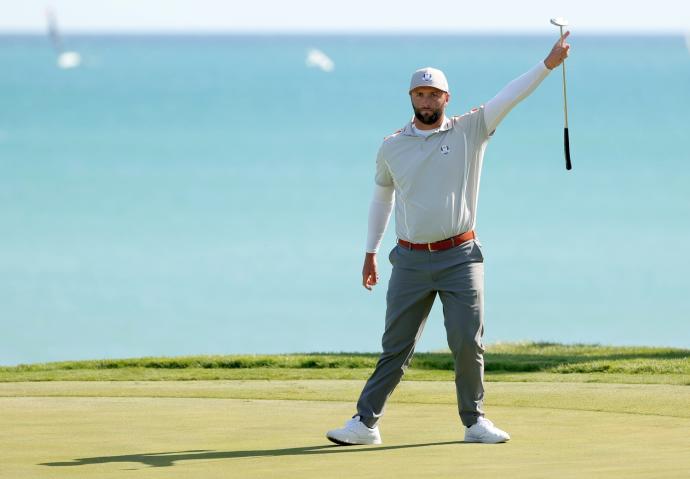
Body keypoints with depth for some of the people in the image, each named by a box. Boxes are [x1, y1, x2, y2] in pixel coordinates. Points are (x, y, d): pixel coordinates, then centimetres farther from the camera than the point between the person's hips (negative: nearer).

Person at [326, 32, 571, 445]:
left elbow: (509, 97, -13)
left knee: (468, 342, -4)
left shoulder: (470, 130, 0)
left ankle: (474, 421, 9)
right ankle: (366, 423, 4)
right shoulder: (392, 147, 6)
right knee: (396, 346, 2)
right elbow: (382, 197, 19)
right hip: (411, 260, 1)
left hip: (460, 257, -1)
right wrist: (371, 252, 20)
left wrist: (548, 64, -26)